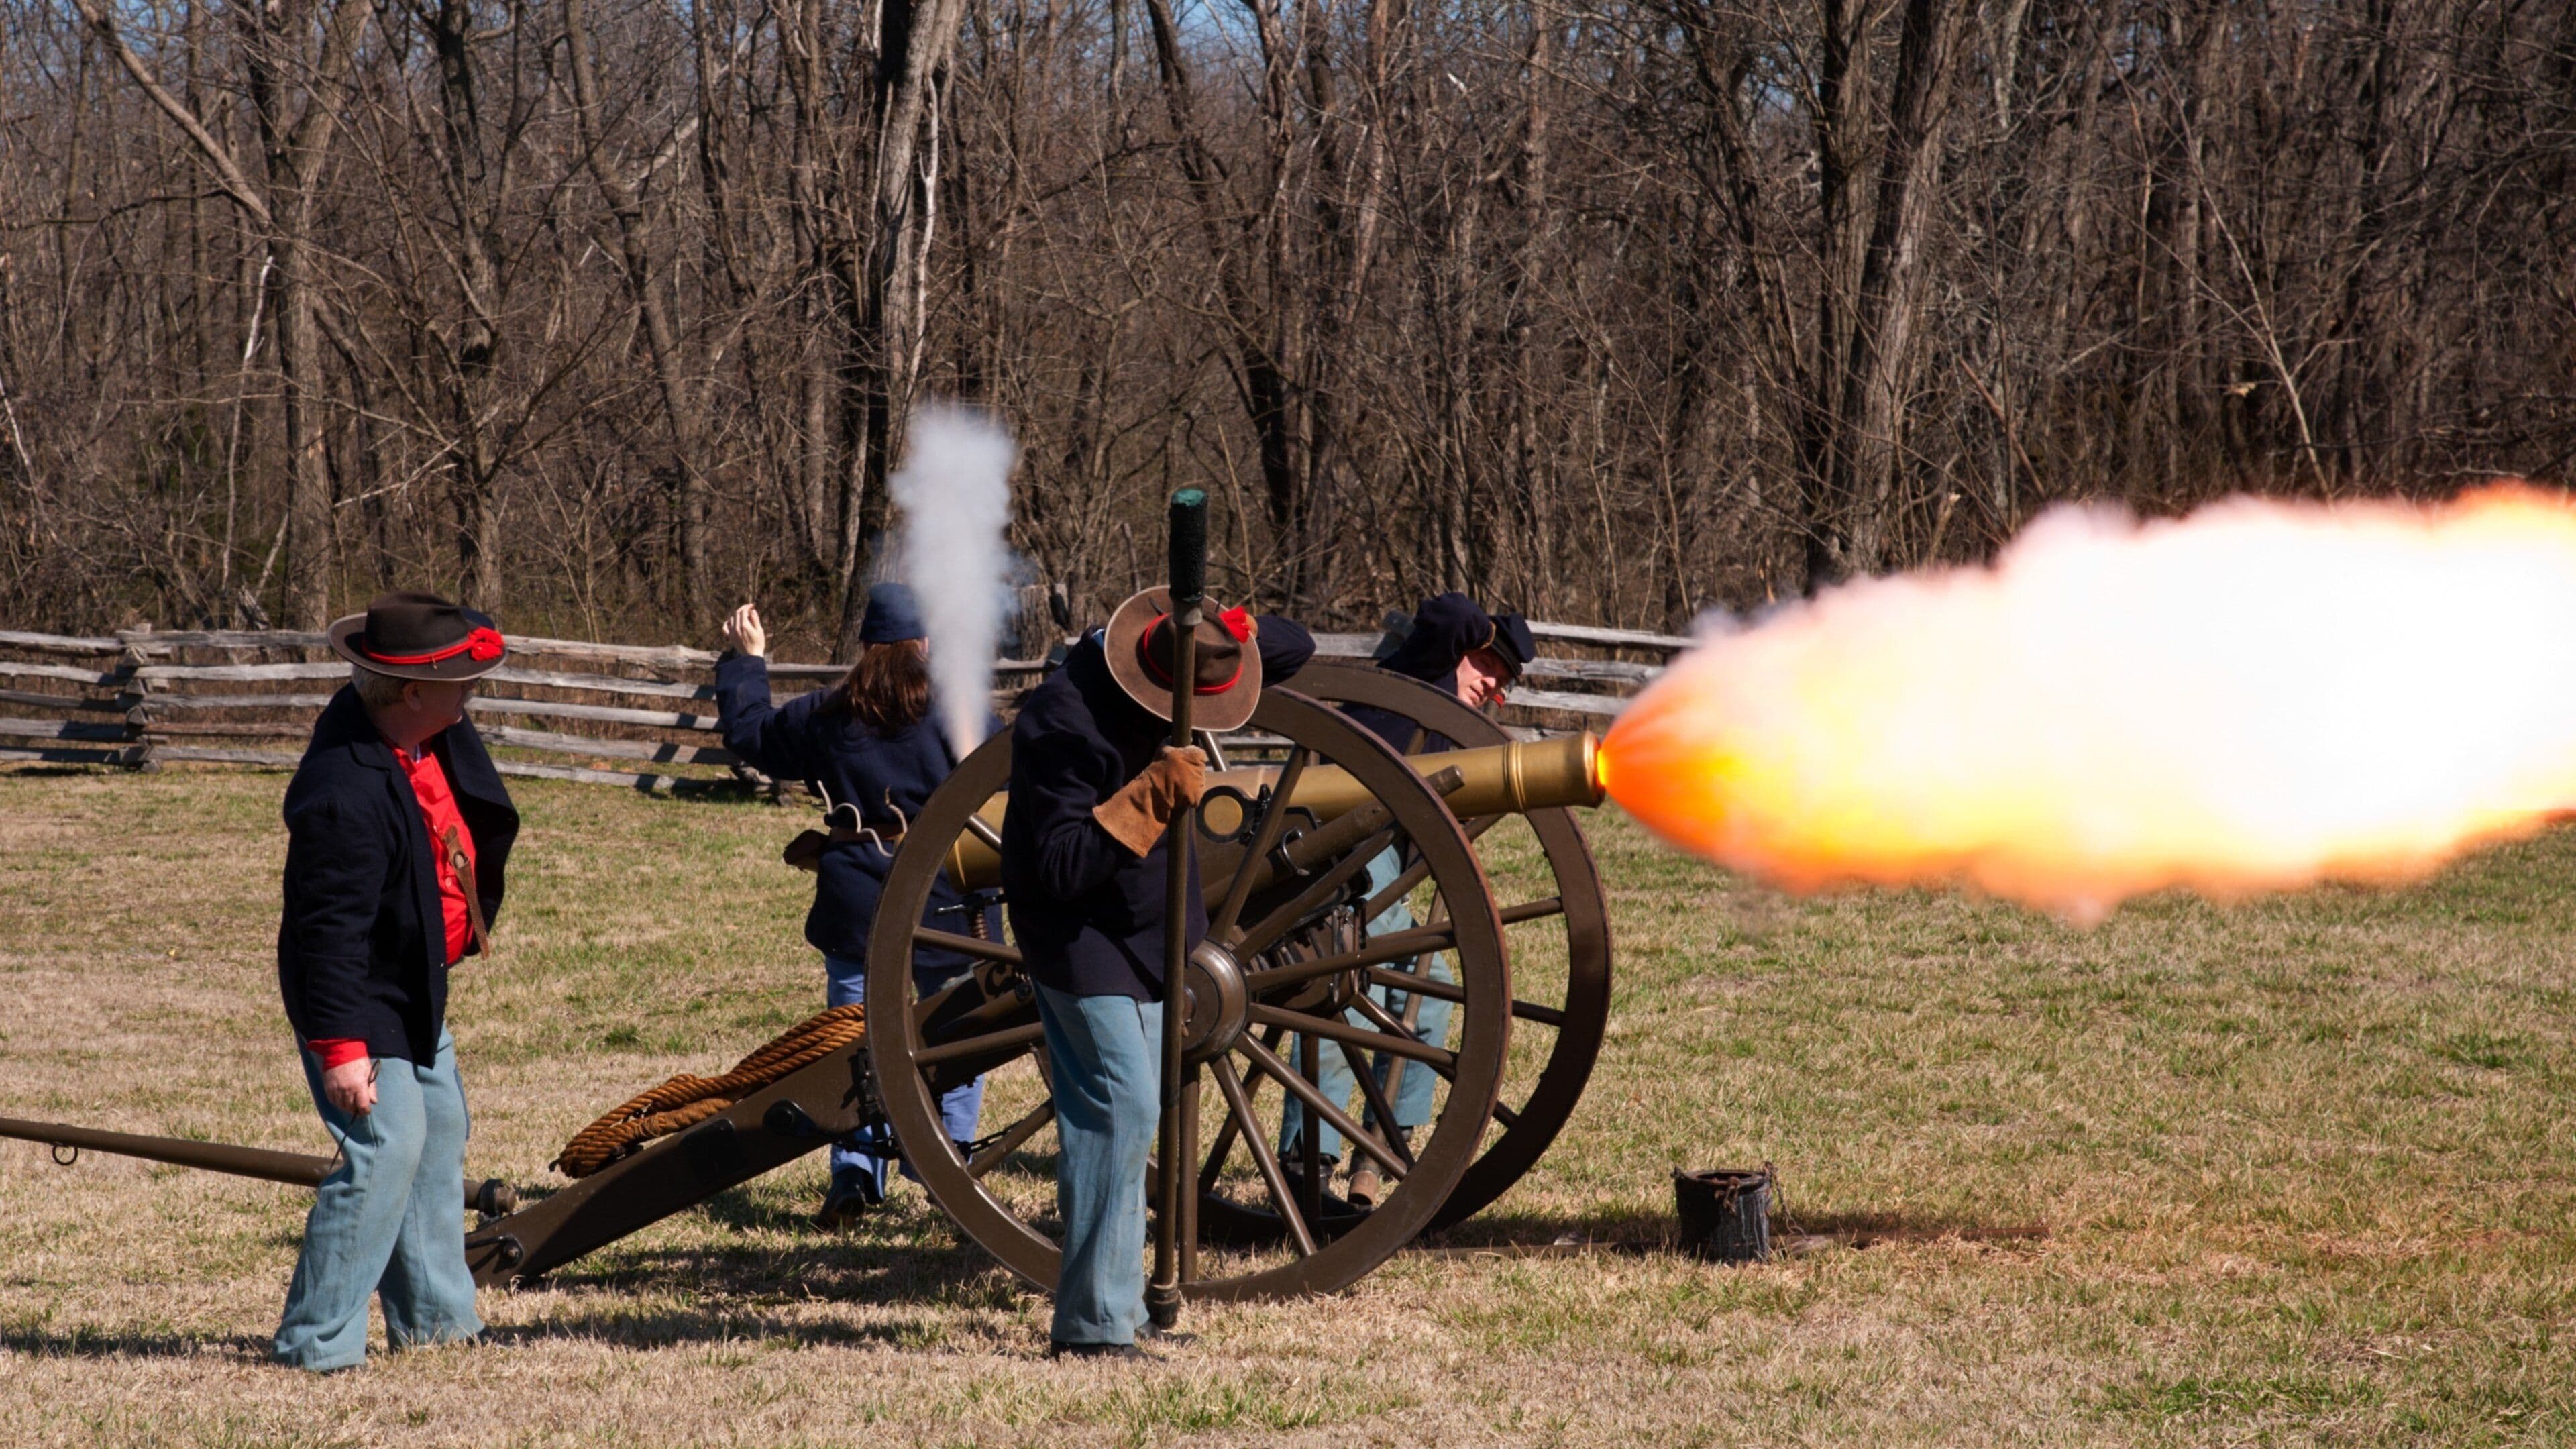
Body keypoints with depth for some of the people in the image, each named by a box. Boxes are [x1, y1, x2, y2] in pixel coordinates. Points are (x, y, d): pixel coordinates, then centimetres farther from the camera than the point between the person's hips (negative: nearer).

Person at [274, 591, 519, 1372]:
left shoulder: (431, 739, -5)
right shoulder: (348, 795, -32)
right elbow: (332, 928, -30)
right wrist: (342, 1045, -29)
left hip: (415, 991, 10)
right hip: (364, 1003, -10)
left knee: (438, 1132, 19)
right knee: (386, 1147, -14)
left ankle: (434, 1316, 33)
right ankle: (319, 1341, -7)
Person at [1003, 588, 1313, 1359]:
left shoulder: (1179, 667, -4)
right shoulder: (1064, 723, -28)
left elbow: (1296, 649, 7)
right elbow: (1062, 867, -30)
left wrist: (1237, 628, -15)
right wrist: (1151, 798, -37)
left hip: (1148, 928, 9)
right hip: (1082, 940, -9)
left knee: (1130, 1114, 12)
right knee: (1123, 1109, -16)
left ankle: (1118, 1309, 19)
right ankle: (1093, 1323, -15)